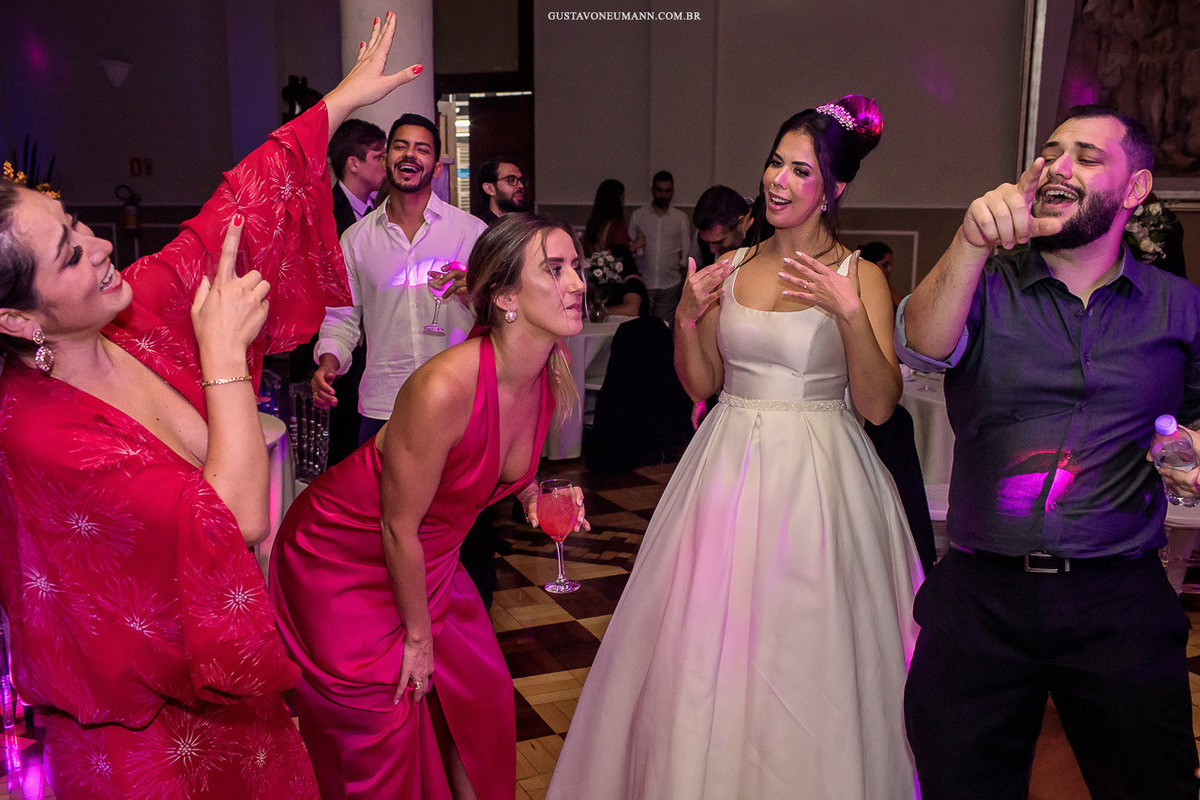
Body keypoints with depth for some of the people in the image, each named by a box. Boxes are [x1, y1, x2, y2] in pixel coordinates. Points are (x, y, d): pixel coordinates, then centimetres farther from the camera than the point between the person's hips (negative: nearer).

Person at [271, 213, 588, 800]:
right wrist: (417, 636, -10)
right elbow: (399, 527, -23)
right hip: (343, 560, -7)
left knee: (481, 696, 13)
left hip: (426, 559, 7)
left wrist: (532, 494, -12)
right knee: (385, 725, 6)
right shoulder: (443, 387, -35)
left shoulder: (552, 373, -12)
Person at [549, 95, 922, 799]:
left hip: (816, 476, -4)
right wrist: (687, 319, -6)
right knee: (704, 653, 12)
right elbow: (702, 383, 10)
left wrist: (850, 314, -23)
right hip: (729, 469, 4)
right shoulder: (730, 269, 6)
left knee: (800, 656, 6)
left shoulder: (859, 277, -5)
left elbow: (879, 406, -11)